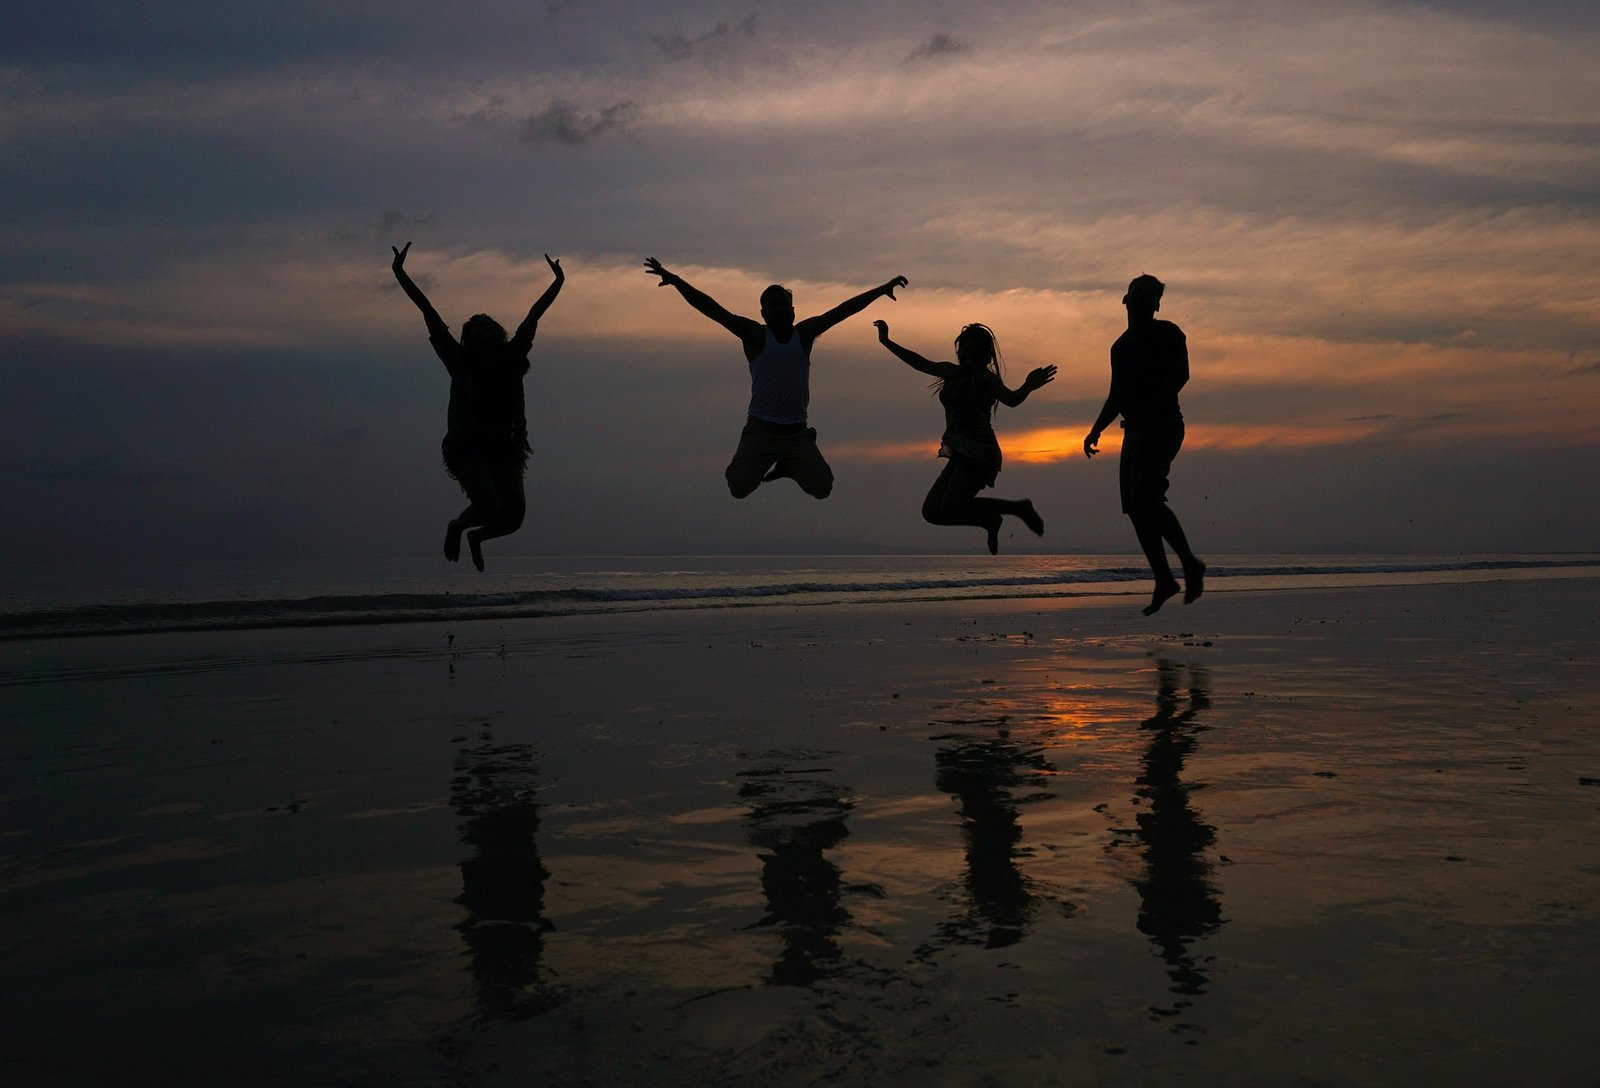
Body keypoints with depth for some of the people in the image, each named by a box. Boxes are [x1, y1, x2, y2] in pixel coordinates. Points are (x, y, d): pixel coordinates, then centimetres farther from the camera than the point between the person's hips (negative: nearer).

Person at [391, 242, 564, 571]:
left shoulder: (510, 359, 11)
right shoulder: (460, 359, 3)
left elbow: (533, 317, 18)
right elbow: (428, 312, 3)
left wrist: (558, 283, 26)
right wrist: (401, 275, 2)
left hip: (502, 446, 4)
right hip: (467, 447, -4)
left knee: (514, 516, -5)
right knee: (488, 506, -21)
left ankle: (476, 535, 29)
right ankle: (457, 526, 16)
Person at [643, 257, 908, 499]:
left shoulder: (805, 332, 7)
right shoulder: (755, 335, -3)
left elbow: (844, 309, 8)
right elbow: (713, 309, -10)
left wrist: (882, 290, 8)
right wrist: (676, 281, -18)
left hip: (797, 432, 3)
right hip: (760, 430, -2)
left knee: (822, 489, -7)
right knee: (738, 488, -13)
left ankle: (789, 467, 27)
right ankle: (764, 466, 24)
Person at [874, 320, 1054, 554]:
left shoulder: (985, 378, -10)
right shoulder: (952, 372, 12)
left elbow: (1010, 399, -27)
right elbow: (919, 362, 26)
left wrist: (1027, 387, -49)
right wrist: (886, 342, 33)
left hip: (980, 454, -8)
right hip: (960, 456, 8)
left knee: (949, 509, -22)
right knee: (931, 511, 3)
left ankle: (1017, 507, -5)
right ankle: (989, 520, 20)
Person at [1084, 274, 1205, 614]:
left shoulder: (1166, 333, 1)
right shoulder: (1120, 346, 23)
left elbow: (1180, 374, -14)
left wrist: (1149, 411, -24)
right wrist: (1095, 430, 18)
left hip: (1163, 425, -8)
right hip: (1135, 431, 8)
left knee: (1145, 496, -23)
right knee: (1135, 506, 2)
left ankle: (1190, 564, -13)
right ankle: (1164, 580, 8)